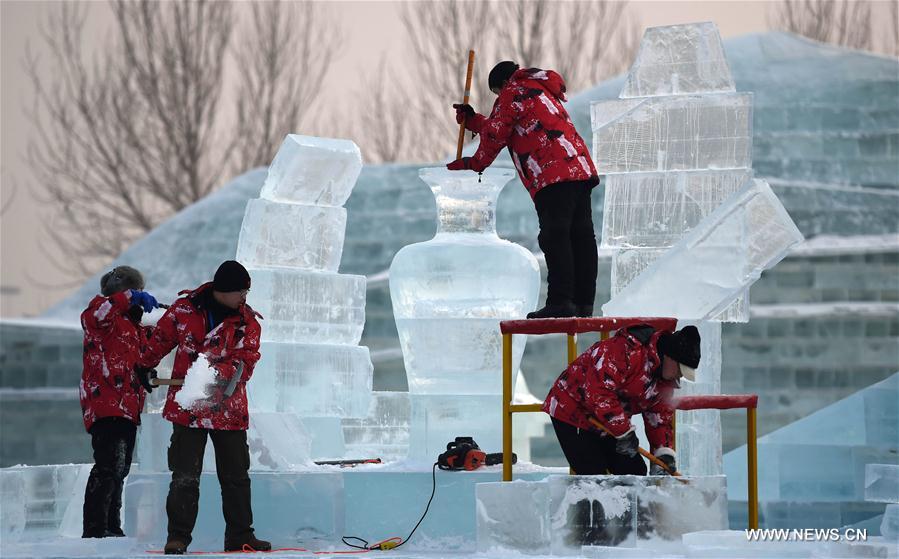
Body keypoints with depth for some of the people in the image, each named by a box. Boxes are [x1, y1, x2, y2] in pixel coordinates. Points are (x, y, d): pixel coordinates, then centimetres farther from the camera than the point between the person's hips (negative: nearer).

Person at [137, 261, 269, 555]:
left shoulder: (248, 321, 0)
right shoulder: (184, 310, -4)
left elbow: (247, 360, -12)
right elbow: (160, 339, 12)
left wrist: (222, 372, -30)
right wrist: (144, 368, 24)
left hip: (229, 408, 2)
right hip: (188, 407, -2)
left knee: (236, 477, 8)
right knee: (185, 477, -2)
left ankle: (240, 536, 17)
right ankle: (178, 536, 4)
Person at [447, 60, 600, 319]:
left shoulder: (513, 93, 4)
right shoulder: (543, 93, 34)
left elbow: (496, 134, 5)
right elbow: (506, 127, 42)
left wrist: (475, 163, 20)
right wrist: (471, 120, 46)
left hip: (554, 174, -9)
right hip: (581, 169, 9)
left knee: (554, 235, -13)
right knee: (581, 235, 5)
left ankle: (560, 301, -21)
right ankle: (583, 302, 4)